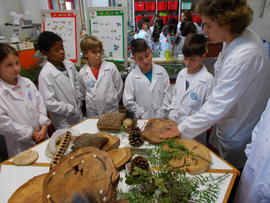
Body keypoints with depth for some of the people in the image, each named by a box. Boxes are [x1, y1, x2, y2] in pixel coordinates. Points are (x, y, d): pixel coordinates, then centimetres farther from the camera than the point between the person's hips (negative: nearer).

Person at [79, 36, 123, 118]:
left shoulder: (111, 67, -9)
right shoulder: (82, 73, -3)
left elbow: (119, 88, -1)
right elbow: (83, 93, 10)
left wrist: (113, 101, 6)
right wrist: (92, 103, 7)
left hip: (112, 112, -1)